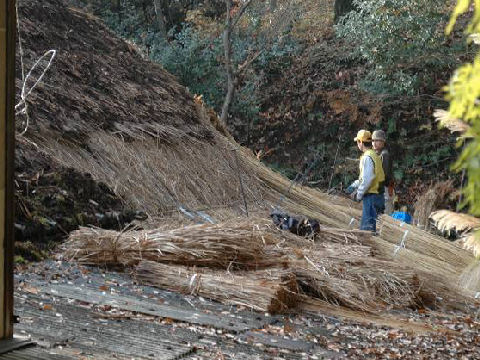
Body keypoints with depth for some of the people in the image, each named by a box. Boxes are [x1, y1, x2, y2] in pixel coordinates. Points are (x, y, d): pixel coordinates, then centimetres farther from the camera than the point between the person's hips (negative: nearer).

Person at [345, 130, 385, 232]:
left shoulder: (367, 157, -16)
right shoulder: (374, 155, 16)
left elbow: (367, 179, -21)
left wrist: (359, 194, -11)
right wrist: (354, 186, 20)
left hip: (371, 196, -10)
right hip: (378, 196, 10)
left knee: (367, 227, -6)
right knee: (364, 225, 15)